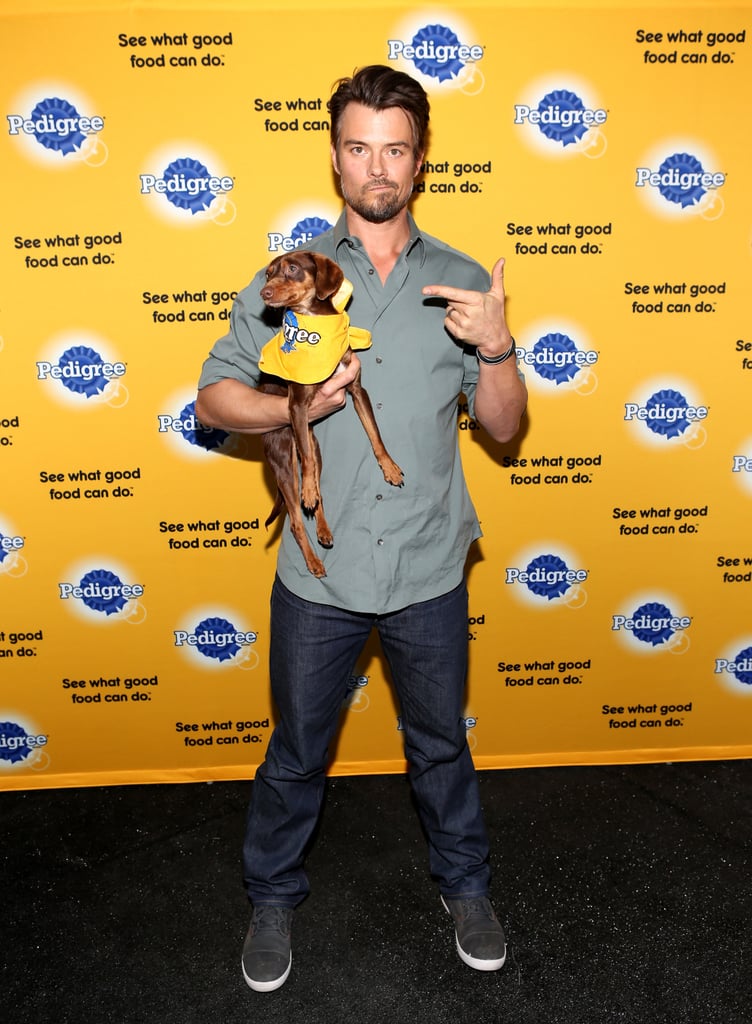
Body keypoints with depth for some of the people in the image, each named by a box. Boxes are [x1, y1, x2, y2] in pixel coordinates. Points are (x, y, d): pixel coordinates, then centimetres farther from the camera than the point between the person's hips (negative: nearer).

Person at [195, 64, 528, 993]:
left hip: (429, 572, 1)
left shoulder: (461, 282, 1)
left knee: (441, 745, 20)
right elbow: (214, 396, 0)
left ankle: (464, 885, 46)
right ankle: (273, 897, 42)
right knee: (295, 752, 17)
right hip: (319, 573, 0)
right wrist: (293, 409, -19)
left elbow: (503, 426, 2)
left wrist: (496, 346, -17)